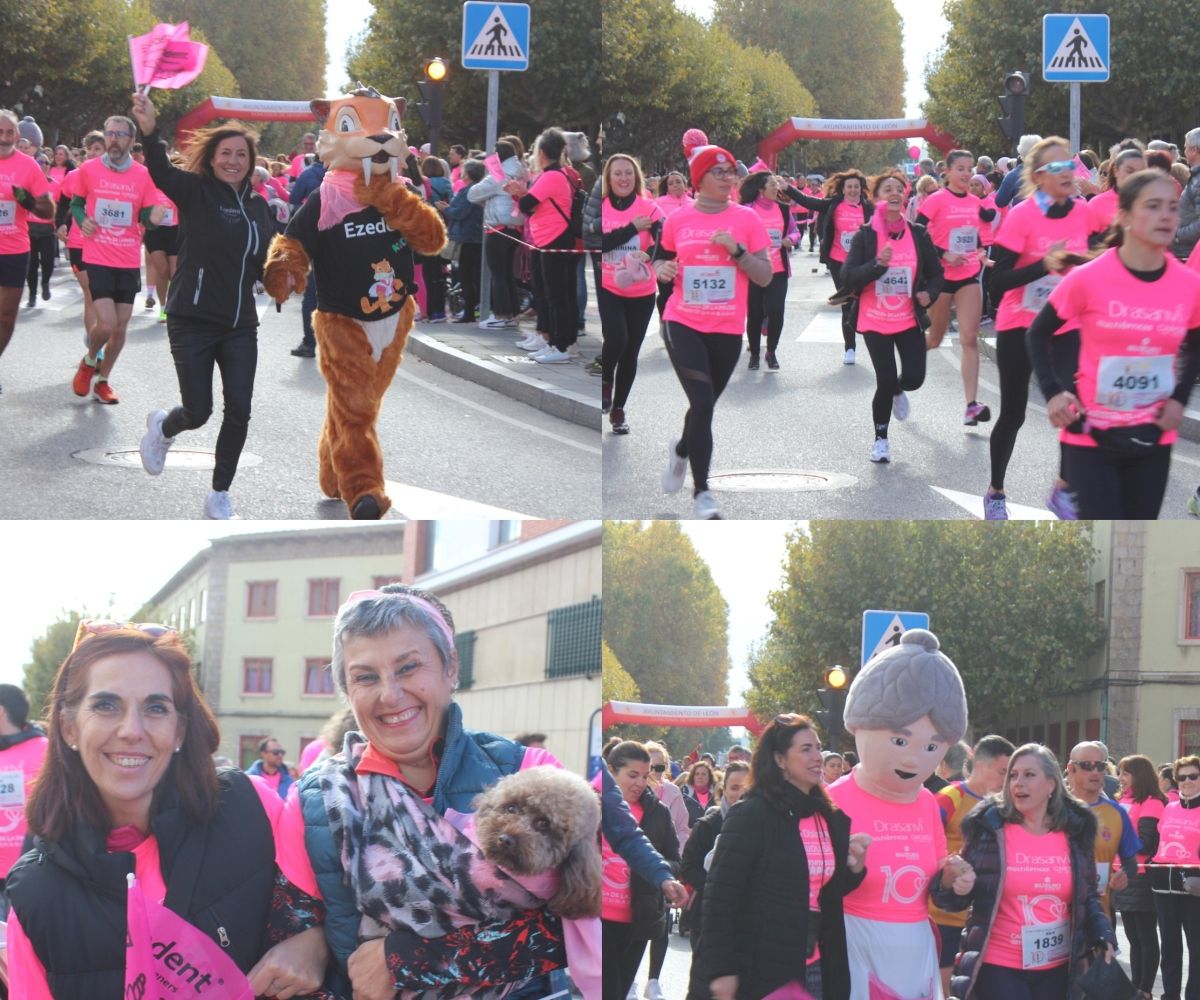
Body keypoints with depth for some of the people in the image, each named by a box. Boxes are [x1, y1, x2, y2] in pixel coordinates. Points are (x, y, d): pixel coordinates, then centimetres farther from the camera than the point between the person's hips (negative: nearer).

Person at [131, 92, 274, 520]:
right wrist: (150, 131, -47)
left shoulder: (258, 206, 9)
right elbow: (161, 173, -27)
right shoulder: (195, 192, -7)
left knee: (239, 410, -3)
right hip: (192, 320, -4)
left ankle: (219, 496, 13)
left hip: (240, 324, 4)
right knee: (198, 412, -2)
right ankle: (163, 428, 36)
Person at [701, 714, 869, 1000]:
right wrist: (722, 970, -18)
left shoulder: (830, 818, 10)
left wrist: (854, 868, -1)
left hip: (816, 967, 6)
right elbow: (721, 895, -13)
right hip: (760, 974, -6)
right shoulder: (751, 815, -10)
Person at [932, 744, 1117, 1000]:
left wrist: (1102, 938, -3)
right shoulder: (989, 827, -5)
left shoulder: (1074, 832, 3)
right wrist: (956, 885, -23)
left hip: (1057, 968, 3)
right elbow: (959, 897, 1)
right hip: (999, 967, -3)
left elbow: (1087, 896, 14)